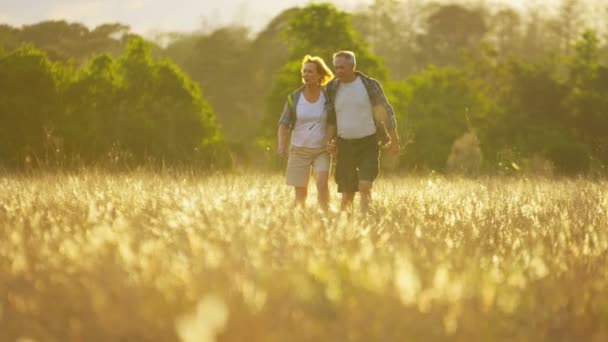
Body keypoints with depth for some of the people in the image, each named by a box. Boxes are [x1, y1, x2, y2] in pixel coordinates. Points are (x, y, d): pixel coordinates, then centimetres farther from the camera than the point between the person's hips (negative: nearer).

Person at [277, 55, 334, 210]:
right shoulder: (294, 98, -2)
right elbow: (284, 124, 1)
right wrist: (281, 143, -15)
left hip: (322, 150, -1)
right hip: (299, 150, 1)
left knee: (322, 183, -23)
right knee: (300, 192, 4)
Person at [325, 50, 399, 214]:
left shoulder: (369, 84, -5)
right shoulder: (333, 88, 5)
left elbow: (386, 113, 0)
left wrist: (394, 141, -1)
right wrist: (329, 141, 1)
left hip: (368, 143, -3)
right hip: (344, 145, 3)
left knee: (364, 186, -19)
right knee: (347, 193, 6)